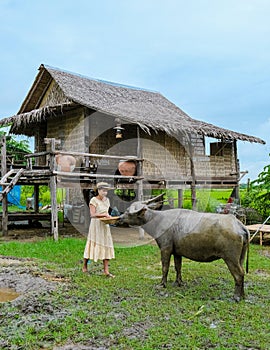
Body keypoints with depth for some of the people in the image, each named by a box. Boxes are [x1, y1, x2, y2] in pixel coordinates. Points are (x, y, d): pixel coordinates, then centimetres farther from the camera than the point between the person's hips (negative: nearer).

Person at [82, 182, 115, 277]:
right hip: (96, 225, -6)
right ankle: (84, 266, 23)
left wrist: (109, 216, 0)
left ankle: (106, 271, 2)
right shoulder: (94, 200, -9)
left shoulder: (106, 200, 11)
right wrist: (104, 215, -23)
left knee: (106, 246, 0)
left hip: (105, 225, 6)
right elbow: (92, 214, -16)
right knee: (93, 245, 1)